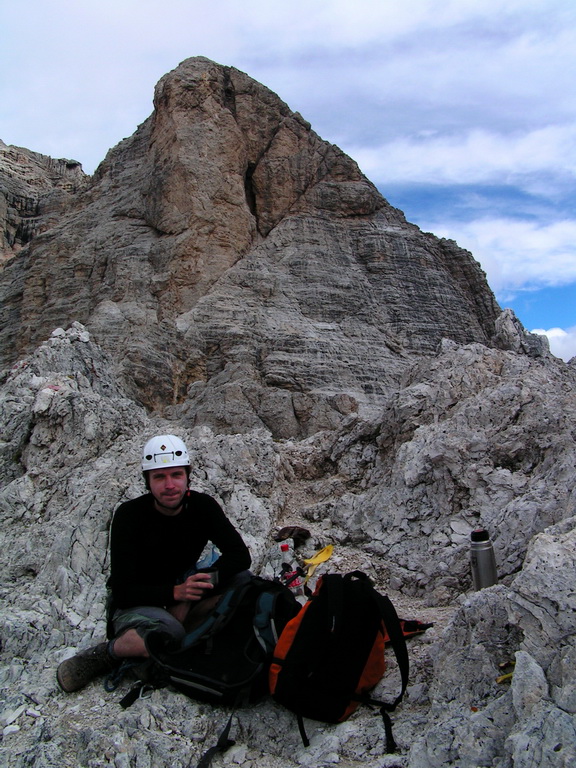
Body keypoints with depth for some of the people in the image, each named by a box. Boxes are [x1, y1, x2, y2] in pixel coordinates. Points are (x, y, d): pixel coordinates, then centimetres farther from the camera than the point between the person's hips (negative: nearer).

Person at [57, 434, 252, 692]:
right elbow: (122, 590, -21)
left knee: (240, 579, -20)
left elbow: (240, 555, -13)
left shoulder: (202, 506, -9)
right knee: (167, 632, -38)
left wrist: (201, 582, -28)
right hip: (135, 603, -4)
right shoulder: (129, 515, -19)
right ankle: (106, 653, -10)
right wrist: (175, 592, -35)